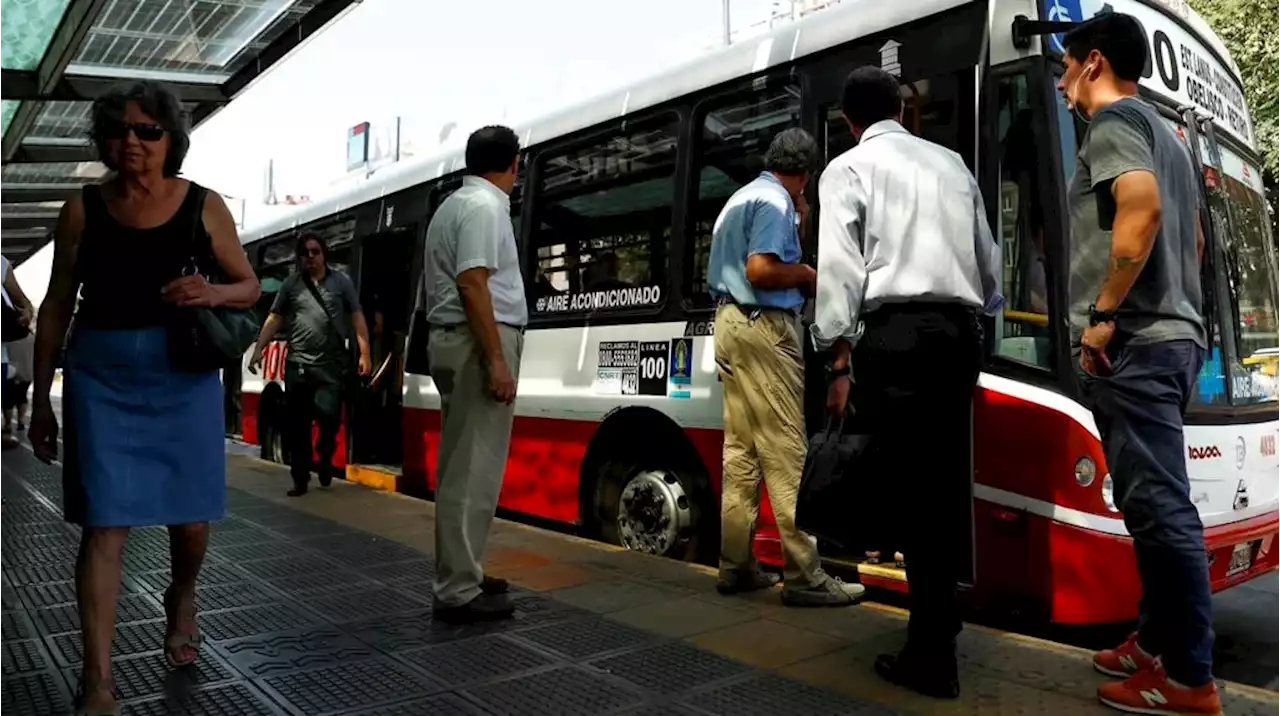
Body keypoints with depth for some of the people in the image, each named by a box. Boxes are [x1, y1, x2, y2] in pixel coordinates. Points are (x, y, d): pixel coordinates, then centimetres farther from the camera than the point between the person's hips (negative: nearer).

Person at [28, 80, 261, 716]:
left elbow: (250, 287, 6)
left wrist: (212, 292, -18)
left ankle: (181, 598, 42)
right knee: (104, 524, -4)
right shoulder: (82, 209, 2)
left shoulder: (203, 206, 0)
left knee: (190, 517, 8)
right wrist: (41, 398, 8)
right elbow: (56, 307, 7)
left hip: (183, 376, 0)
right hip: (101, 378, 0)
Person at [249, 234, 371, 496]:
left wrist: (364, 353, -3)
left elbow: (357, 318, 4)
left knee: (327, 413, -16)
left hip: (332, 365, -2)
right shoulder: (291, 284, 10)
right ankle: (300, 479, 15)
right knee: (297, 426, 4)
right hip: (297, 365, 2)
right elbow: (274, 319, 10)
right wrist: (258, 349, 1)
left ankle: (325, 456, 15)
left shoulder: (341, 281, 6)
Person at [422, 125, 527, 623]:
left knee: (460, 466, 14)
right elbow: (472, 285, -20)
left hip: (448, 339, 11)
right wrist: (497, 360, -23)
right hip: (478, 343, -11)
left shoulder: (452, 205, 21)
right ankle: (459, 592, -4)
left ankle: (458, 575, 22)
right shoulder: (485, 206, -10)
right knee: (474, 471, -8)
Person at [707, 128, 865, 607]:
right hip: (763, 327, -10)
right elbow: (761, 270, -21)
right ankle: (804, 576, -5)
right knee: (785, 452, -9)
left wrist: (798, 220, 26)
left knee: (740, 450, 9)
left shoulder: (742, 198, 22)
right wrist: (807, 274, -5)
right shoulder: (775, 201, -8)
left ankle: (735, 566, 13)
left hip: (730, 321, 10)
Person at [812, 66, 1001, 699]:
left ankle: (932, 655, 0)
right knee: (946, 480, 13)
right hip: (958, 330, 6)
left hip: (895, 332, -5)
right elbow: (988, 260, 22)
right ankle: (940, 625, 26)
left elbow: (840, 267, -6)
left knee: (910, 483, -4)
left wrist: (839, 361, -6)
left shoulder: (848, 169, 6)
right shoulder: (950, 162, 22)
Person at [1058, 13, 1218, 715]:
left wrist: (1103, 312, -20)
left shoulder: (1113, 118, -5)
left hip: (1133, 342, -10)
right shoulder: (1163, 133, 25)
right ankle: (1159, 644, 23)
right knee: (1155, 504, 14)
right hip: (1173, 335, 10)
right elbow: (1193, 237, 29)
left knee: (1159, 507, -7)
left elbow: (1141, 206, -23)